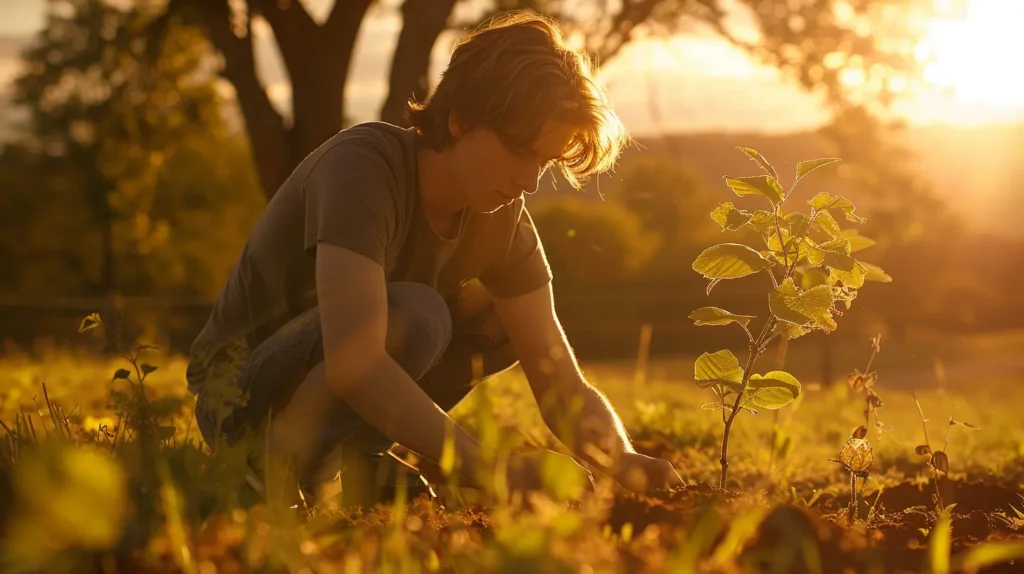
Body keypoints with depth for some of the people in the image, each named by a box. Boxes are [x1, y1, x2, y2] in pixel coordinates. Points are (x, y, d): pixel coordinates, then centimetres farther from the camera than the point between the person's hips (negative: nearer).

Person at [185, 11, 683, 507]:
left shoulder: (502, 217, -6)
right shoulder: (363, 164, -27)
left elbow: (562, 386, -8)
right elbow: (351, 364, -41)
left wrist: (622, 461, -29)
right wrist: (486, 468, -44)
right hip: (239, 395, -8)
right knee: (414, 315, -31)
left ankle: (350, 458, -2)